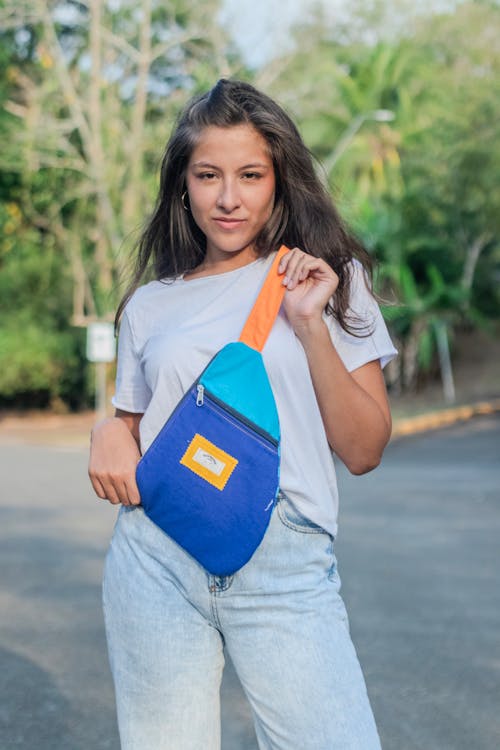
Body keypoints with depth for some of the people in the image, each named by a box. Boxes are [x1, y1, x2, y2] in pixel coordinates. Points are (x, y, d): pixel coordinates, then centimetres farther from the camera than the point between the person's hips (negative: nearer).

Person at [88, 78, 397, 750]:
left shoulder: (330, 279, 6)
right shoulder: (150, 305, 12)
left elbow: (363, 451, 1)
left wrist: (310, 323, -8)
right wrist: (108, 434, -2)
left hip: (287, 566, -2)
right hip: (157, 560, 2)